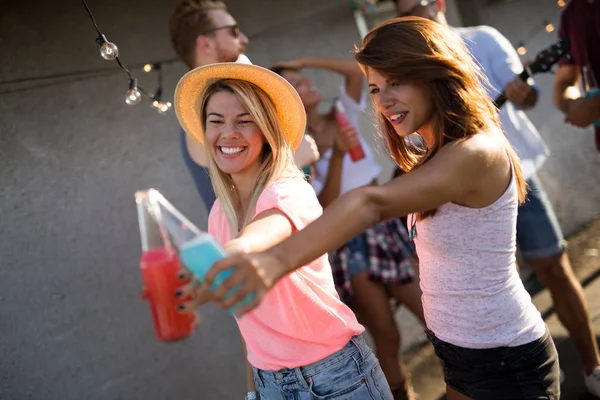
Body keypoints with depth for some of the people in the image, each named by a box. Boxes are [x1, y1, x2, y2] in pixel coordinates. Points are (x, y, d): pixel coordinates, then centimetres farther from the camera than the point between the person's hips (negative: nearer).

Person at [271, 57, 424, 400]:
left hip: (388, 227, 4)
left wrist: (302, 61, -3)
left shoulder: (343, 116, 6)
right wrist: (337, 155, -27)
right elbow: (326, 210, -17)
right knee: (387, 338, 4)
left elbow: (357, 69, -9)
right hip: (351, 245, -4)